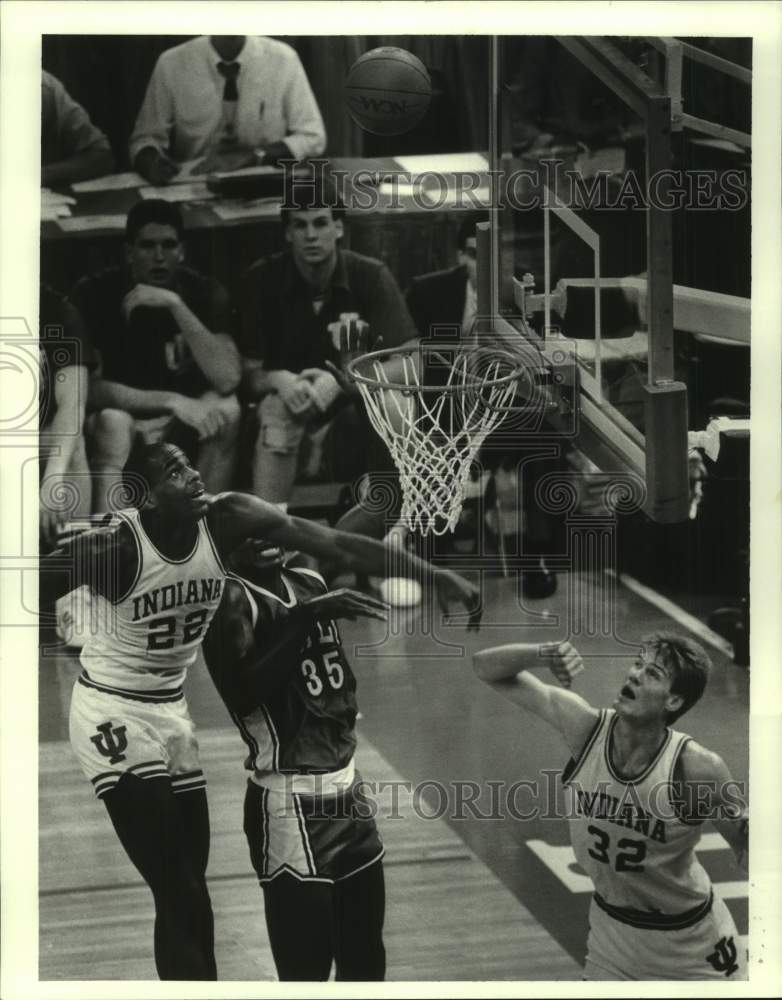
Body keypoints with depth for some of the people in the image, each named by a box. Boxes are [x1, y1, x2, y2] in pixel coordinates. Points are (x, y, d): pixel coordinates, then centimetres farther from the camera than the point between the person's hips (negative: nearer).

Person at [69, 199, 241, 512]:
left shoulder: (205, 293, -10)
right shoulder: (95, 293, -15)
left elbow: (227, 380, -25)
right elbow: (87, 388, -22)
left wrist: (176, 305, -31)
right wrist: (171, 401, -29)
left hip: (182, 421, 2)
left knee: (226, 410, -27)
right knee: (113, 421, -35)